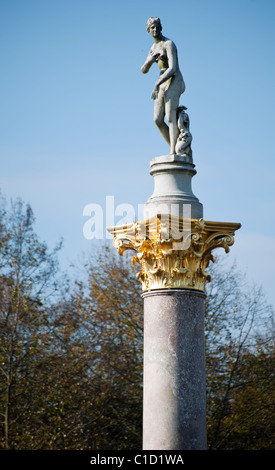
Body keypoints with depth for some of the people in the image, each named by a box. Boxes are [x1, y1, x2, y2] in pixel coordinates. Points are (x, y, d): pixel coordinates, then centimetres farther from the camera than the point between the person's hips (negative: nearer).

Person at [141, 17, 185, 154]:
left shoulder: (168, 44, -11)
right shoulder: (154, 47, 16)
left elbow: (172, 68, -22)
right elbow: (144, 70, 15)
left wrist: (157, 84, -28)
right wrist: (150, 60, -8)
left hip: (174, 81, -8)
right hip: (163, 84, 9)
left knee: (170, 117, -21)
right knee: (157, 120, -1)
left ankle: (173, 153, -30)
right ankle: (175, 150, 5)